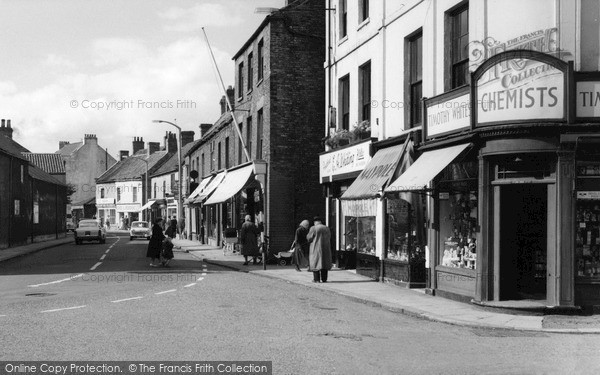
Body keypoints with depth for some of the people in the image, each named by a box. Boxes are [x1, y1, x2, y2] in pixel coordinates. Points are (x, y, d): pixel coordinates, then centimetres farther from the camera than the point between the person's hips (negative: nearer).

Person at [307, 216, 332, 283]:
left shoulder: (313, 228, -10)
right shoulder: (327, 229, 5)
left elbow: (309, 238, -6)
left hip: (316, 248, -4)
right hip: (325, 249, 4)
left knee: (316, 262, 2)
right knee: (325, 263, 10)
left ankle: (316, 279, -2)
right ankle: (324, 279, 8)